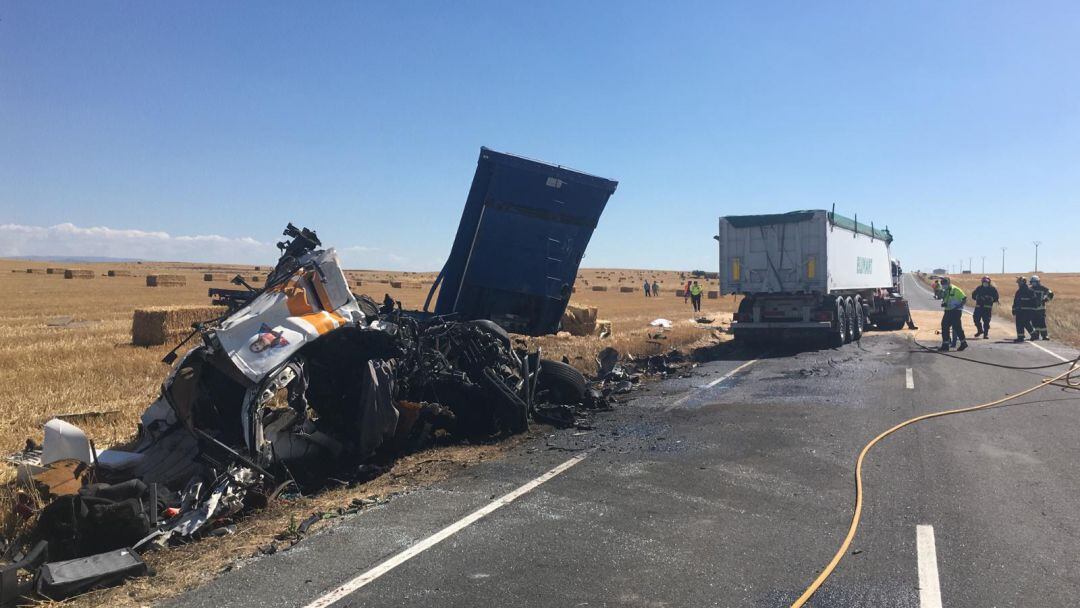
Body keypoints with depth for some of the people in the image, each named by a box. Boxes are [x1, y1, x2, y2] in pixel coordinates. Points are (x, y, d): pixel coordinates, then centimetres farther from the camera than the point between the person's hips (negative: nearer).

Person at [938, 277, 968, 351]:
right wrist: (943, 304, 0)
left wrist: (959, 306, -20)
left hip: (956, 311, -8)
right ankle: (945, 345, 10)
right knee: (944, 326, 3)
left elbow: (965, 299, -13)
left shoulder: (956, 290, -12)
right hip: (948, 311, 8)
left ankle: (963, 343, 7)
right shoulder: (944, 291, 11)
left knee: (957, 327, -6)